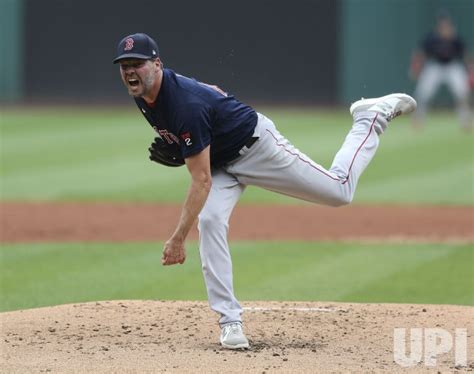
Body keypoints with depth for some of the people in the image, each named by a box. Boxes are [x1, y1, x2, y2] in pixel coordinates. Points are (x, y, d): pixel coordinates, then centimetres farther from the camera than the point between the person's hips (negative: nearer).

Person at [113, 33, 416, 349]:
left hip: (256, 145, -7)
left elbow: (202, 181, -37)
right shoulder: (143, 94, -10)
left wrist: (178, 239, -39)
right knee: (210, 222, -18)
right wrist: (170, 147, 0)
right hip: (222, 162, 7)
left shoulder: (186, 104, -38)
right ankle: (230, 322, -16)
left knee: (340, 190, 2)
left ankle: (373, 116, 25)